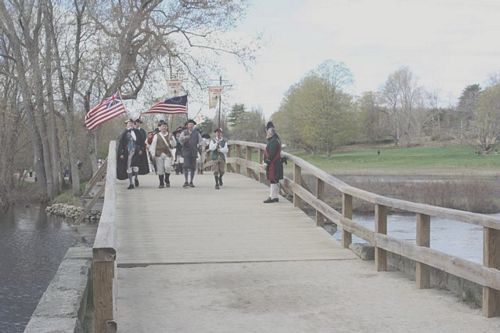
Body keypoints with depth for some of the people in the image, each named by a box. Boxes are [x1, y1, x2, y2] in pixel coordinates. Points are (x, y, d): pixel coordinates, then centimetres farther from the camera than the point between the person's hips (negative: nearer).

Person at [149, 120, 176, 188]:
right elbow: (153, 145, 6)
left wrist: (171, 139, -12)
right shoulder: (156, 136, 6)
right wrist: (153, 154, 0)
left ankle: (167, 180, 10)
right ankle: (161, 183, 10)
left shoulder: (170, 135, 10)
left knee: (168, 167, -14)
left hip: (168, 154, 0)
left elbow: (173, 145, 5)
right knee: (160, 169, 0)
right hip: (159, 154, 0)